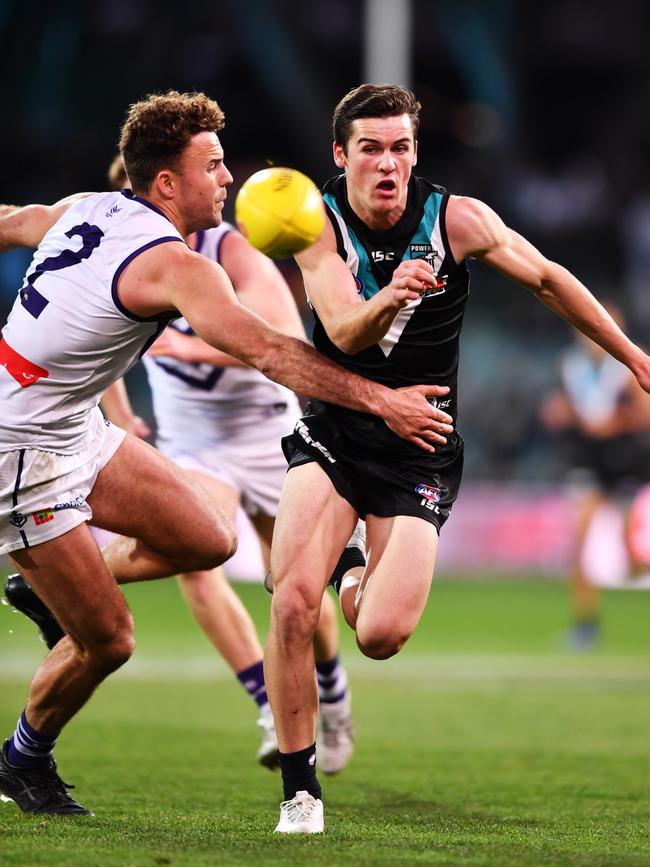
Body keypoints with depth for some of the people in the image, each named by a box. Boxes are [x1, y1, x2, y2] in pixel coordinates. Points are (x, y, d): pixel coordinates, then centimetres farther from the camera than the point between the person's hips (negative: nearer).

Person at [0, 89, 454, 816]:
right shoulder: (174, 266, -23)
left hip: (78, 429, 9)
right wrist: (380, 399, -30)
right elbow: (268, 352, -31)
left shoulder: (84, 209, 3)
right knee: (107, 641, -1)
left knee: (208, 542, 7)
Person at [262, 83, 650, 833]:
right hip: (333, 434, 0)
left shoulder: (457, 220, -8)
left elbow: (547, 281, 7)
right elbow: (343, 332, -24)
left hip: (419, 452, 0)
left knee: (380, 636, -15)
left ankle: (364, 589, 26)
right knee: (292, 603, -21)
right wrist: (388, 300, -46)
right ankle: (299, 791, -5)